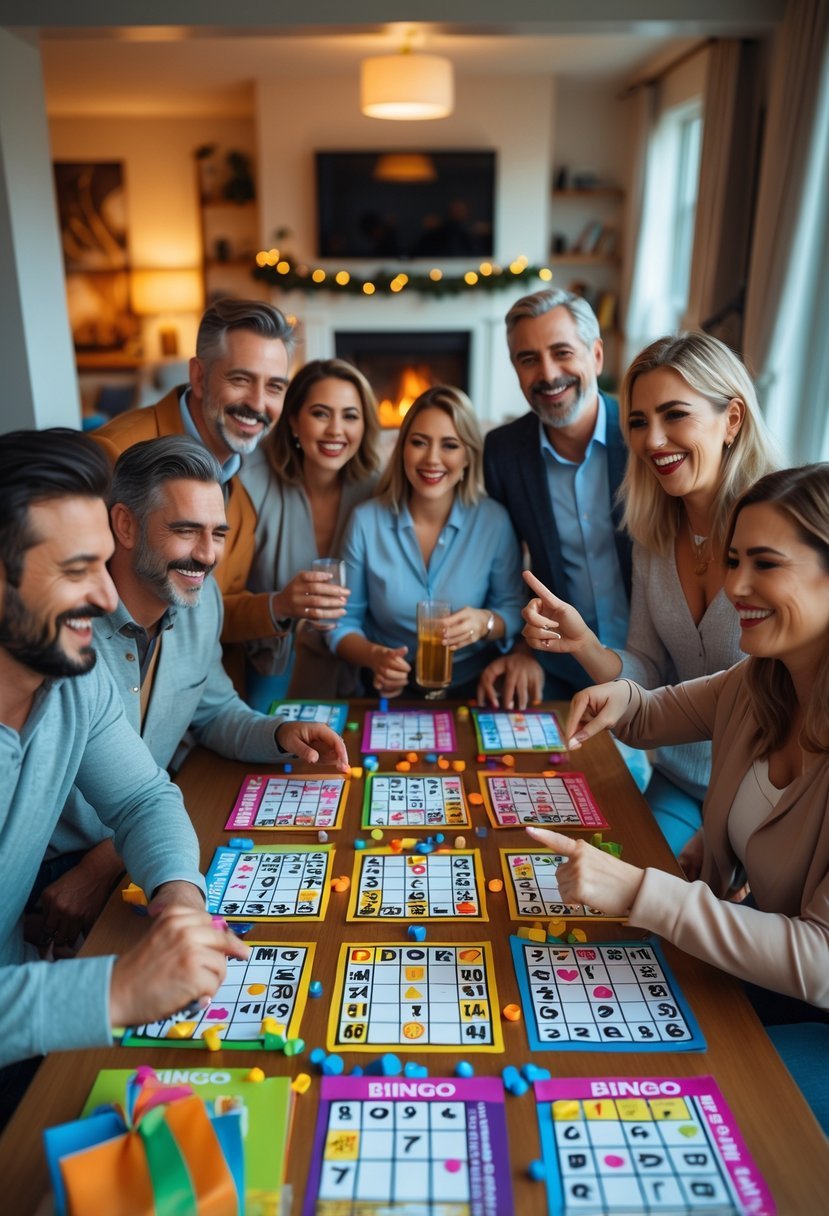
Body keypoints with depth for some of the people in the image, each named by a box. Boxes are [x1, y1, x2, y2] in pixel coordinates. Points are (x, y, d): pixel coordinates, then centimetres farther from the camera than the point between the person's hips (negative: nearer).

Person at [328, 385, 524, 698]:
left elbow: (515, 610, 3)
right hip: (390, 691, 0)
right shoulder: (366, 521, -5)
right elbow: (343, 621, 1)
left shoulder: (494, 522, -6)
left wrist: (486, 623, -19)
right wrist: (374, 656, -19)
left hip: (471, 690, 0)